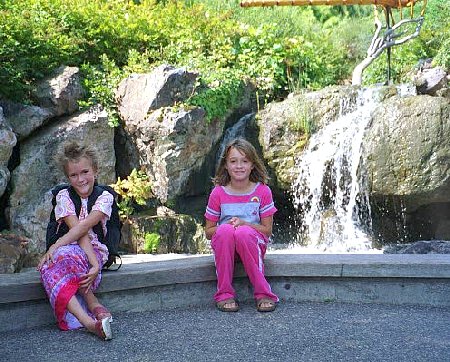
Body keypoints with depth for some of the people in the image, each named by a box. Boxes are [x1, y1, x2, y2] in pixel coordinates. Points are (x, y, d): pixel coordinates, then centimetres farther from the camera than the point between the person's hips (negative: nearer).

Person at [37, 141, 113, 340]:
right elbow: (78, 230, -14)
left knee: (66, 255, -37)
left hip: (95, 251, -2)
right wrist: (94, 263, -27)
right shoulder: (64, 196, 0)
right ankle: (90, 322, -40)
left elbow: (83, 227, -19)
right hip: (70, 250, 2)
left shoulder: (104, 197, -3)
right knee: (48, 268, -35)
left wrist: (54, 247, -28)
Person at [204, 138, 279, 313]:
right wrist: (227, 225, -18)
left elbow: (267, 230, -2)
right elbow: (208, 232, 2)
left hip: (254, 244, -1)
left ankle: (262, 293, -24)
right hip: (223, 244, 1)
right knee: (225, 230, -34)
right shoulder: (218, 193, -3)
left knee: (244, 232, -35)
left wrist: (244, 223, -18)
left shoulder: (262, 191, -4)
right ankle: (225, 293, -24)